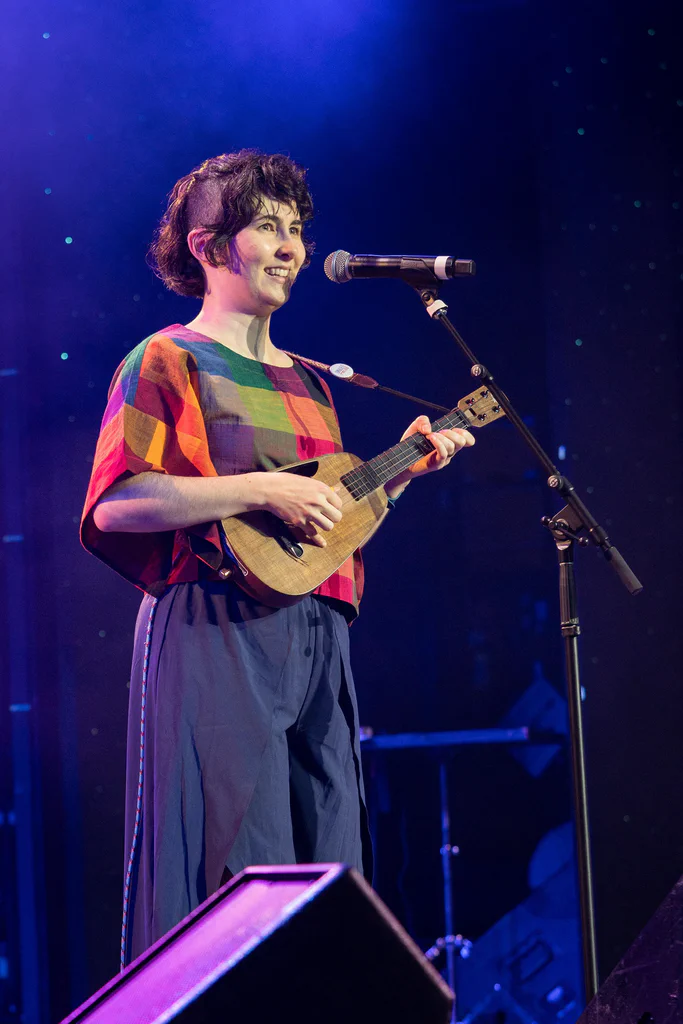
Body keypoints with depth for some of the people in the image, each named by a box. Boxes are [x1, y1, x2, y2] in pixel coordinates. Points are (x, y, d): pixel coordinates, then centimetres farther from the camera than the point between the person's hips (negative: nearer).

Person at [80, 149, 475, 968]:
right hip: (217, 638, -7)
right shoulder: (169, 361, -1)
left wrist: (400, 469, 12)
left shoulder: (306, 383, 21)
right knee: (235, 865, -12)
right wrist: (260, 488, -17)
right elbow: (114, 504, -13)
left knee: (326, 862, 4)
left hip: (316, 641, 8)